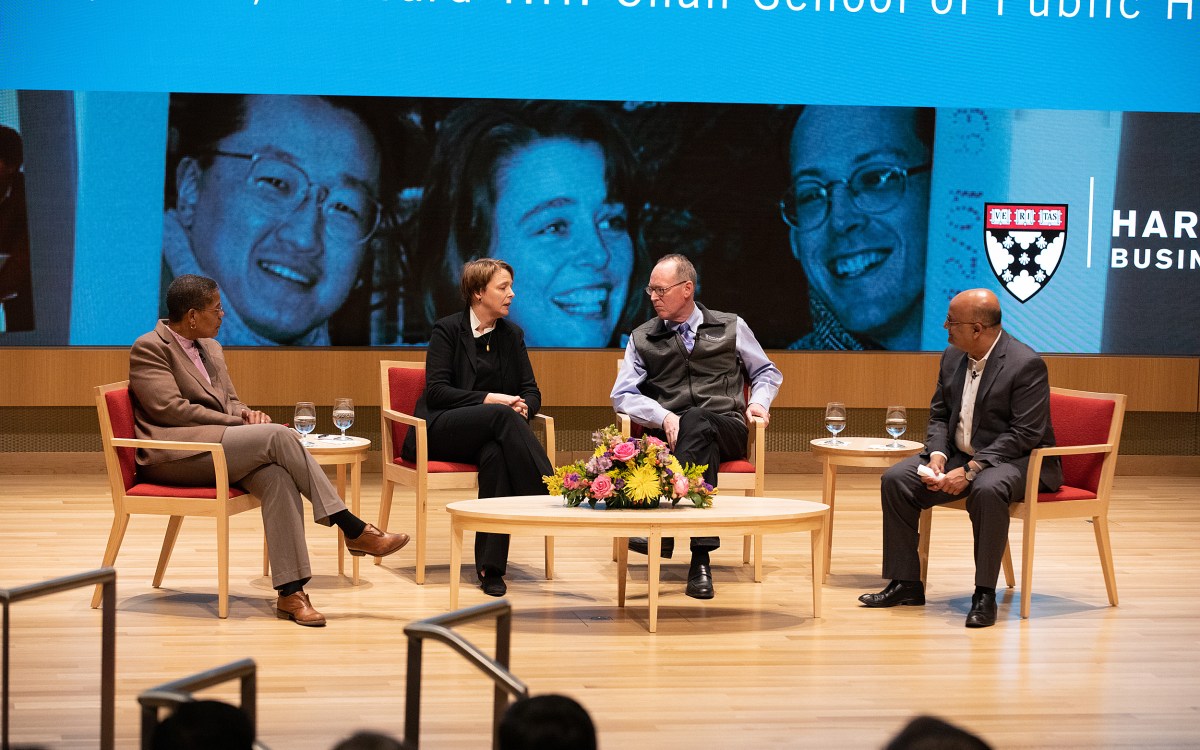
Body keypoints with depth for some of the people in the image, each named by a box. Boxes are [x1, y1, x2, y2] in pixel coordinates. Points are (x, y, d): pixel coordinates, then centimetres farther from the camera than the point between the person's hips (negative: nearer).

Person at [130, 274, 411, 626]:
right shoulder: (149, 348, -4)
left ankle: (290, 591, -32)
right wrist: (239, 423, -13)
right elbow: (170, 409, -14)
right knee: (277, 435, -25)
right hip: (173, 458, -8)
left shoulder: (210, 348, 22)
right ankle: (353, 530, -19)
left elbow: (229, 402, 25)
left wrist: (247, 414, -1)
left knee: (276, 475, -26)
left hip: (215, 453, 8)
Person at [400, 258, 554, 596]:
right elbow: (436, 391, -9)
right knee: (501, 416, -34)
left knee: (496, 455, -36)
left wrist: (523, 407, -14)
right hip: (440, 432, -3)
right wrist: (488, 400, -20)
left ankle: (490, 566, -40)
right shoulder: (447, 330, 0)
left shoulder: (512, 335, 14)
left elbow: (531, 392, 12)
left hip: (488, 436, 3)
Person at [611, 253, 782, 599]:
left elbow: (767, 372, 27)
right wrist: (664, 417, -11)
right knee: (704, 445, -39)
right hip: (669, 435, 0)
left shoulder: (731, 327, 17)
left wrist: (759, 401, 4)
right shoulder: (642, 339, 16)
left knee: (696, 422, -39)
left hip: (727, 429, 0)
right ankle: (700, 559, -50)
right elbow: (622, 395, 7)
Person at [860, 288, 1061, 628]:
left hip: (1015, 460, -7)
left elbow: (1025, 434, -22)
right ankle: (906, 583, -2)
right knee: (896, 480, -9)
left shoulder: (1026, 364, -19)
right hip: (959, 455, 7)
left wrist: (970, 471, -27)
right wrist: (937, 456, -10)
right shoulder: (952, 357, 5)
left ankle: (985, 594, -28)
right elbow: (939, 415, 12)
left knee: (987, 490, -39)